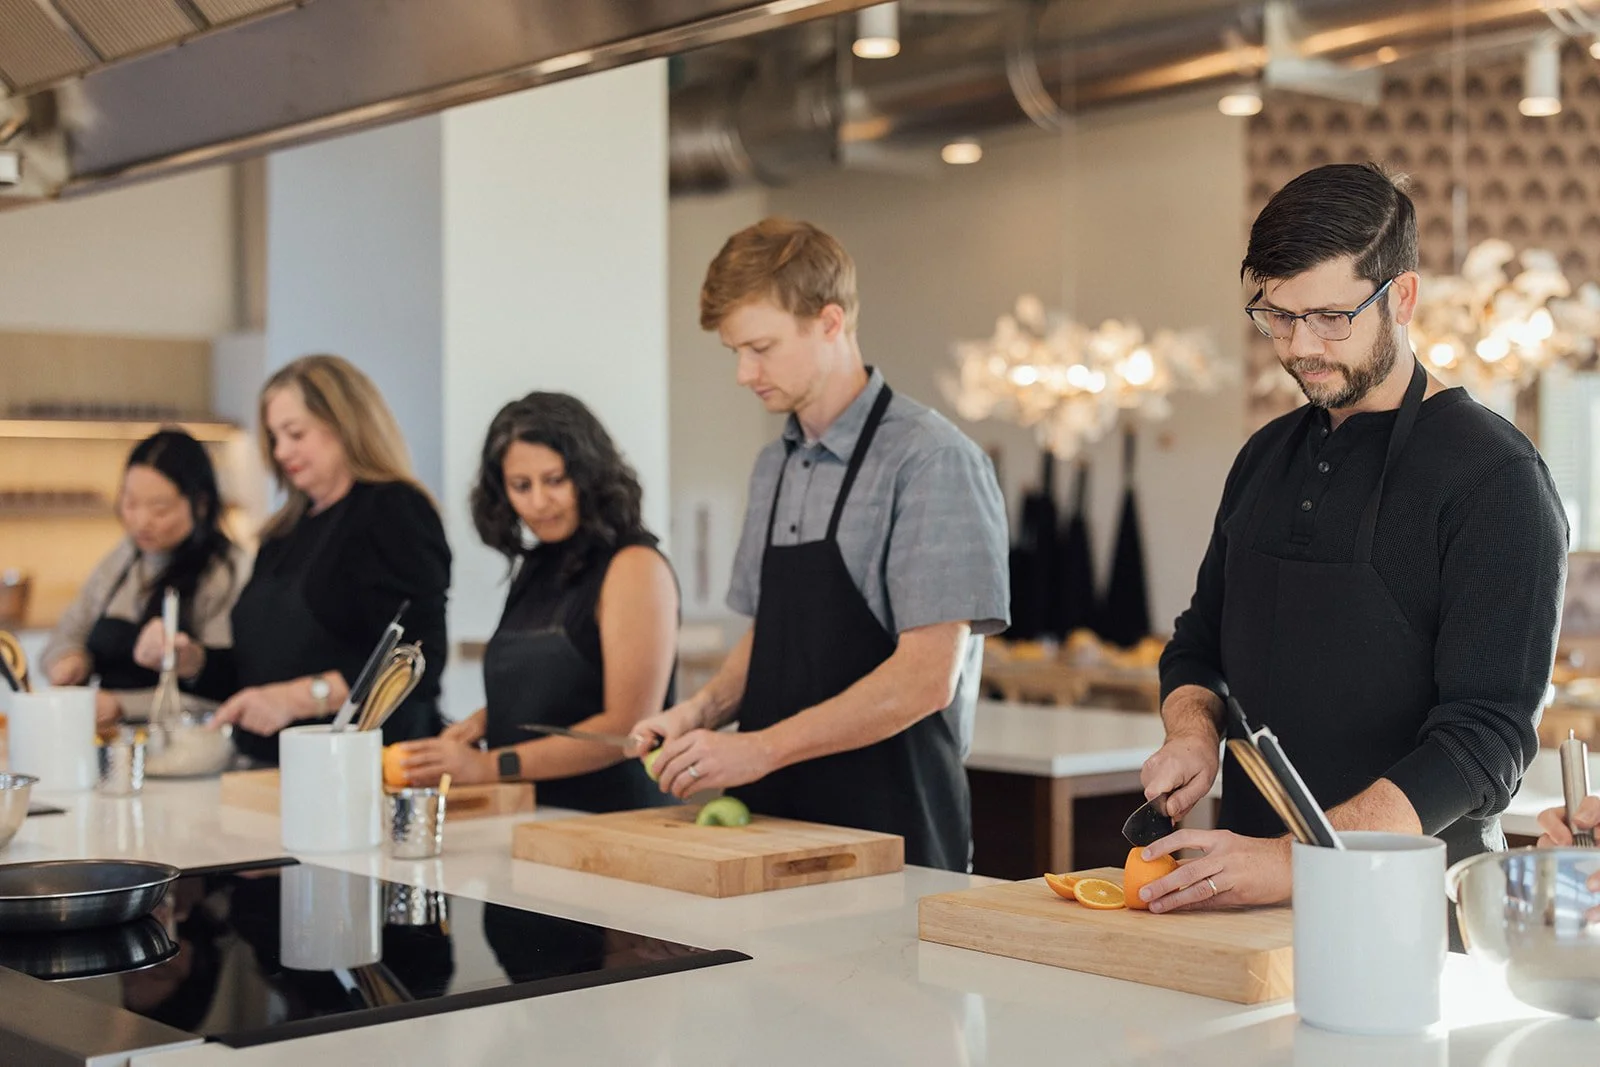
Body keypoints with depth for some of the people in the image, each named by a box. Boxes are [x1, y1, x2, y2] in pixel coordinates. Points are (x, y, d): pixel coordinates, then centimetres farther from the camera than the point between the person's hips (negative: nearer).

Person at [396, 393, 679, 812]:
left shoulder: (635, 567, -6)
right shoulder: (538, 566, 17)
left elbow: (629, 727, -12)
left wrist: (490, 766, -13)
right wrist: (483, 720, 7)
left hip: (609, 814, -7)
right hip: (525, 817, 7)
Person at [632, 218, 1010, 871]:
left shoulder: (930, 461, -13)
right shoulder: (774, 468, 13)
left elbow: (926, 677, -19)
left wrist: (758, 750, -19)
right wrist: (702, 712, 2)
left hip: (888, 828, -6)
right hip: (771, 817, 7)